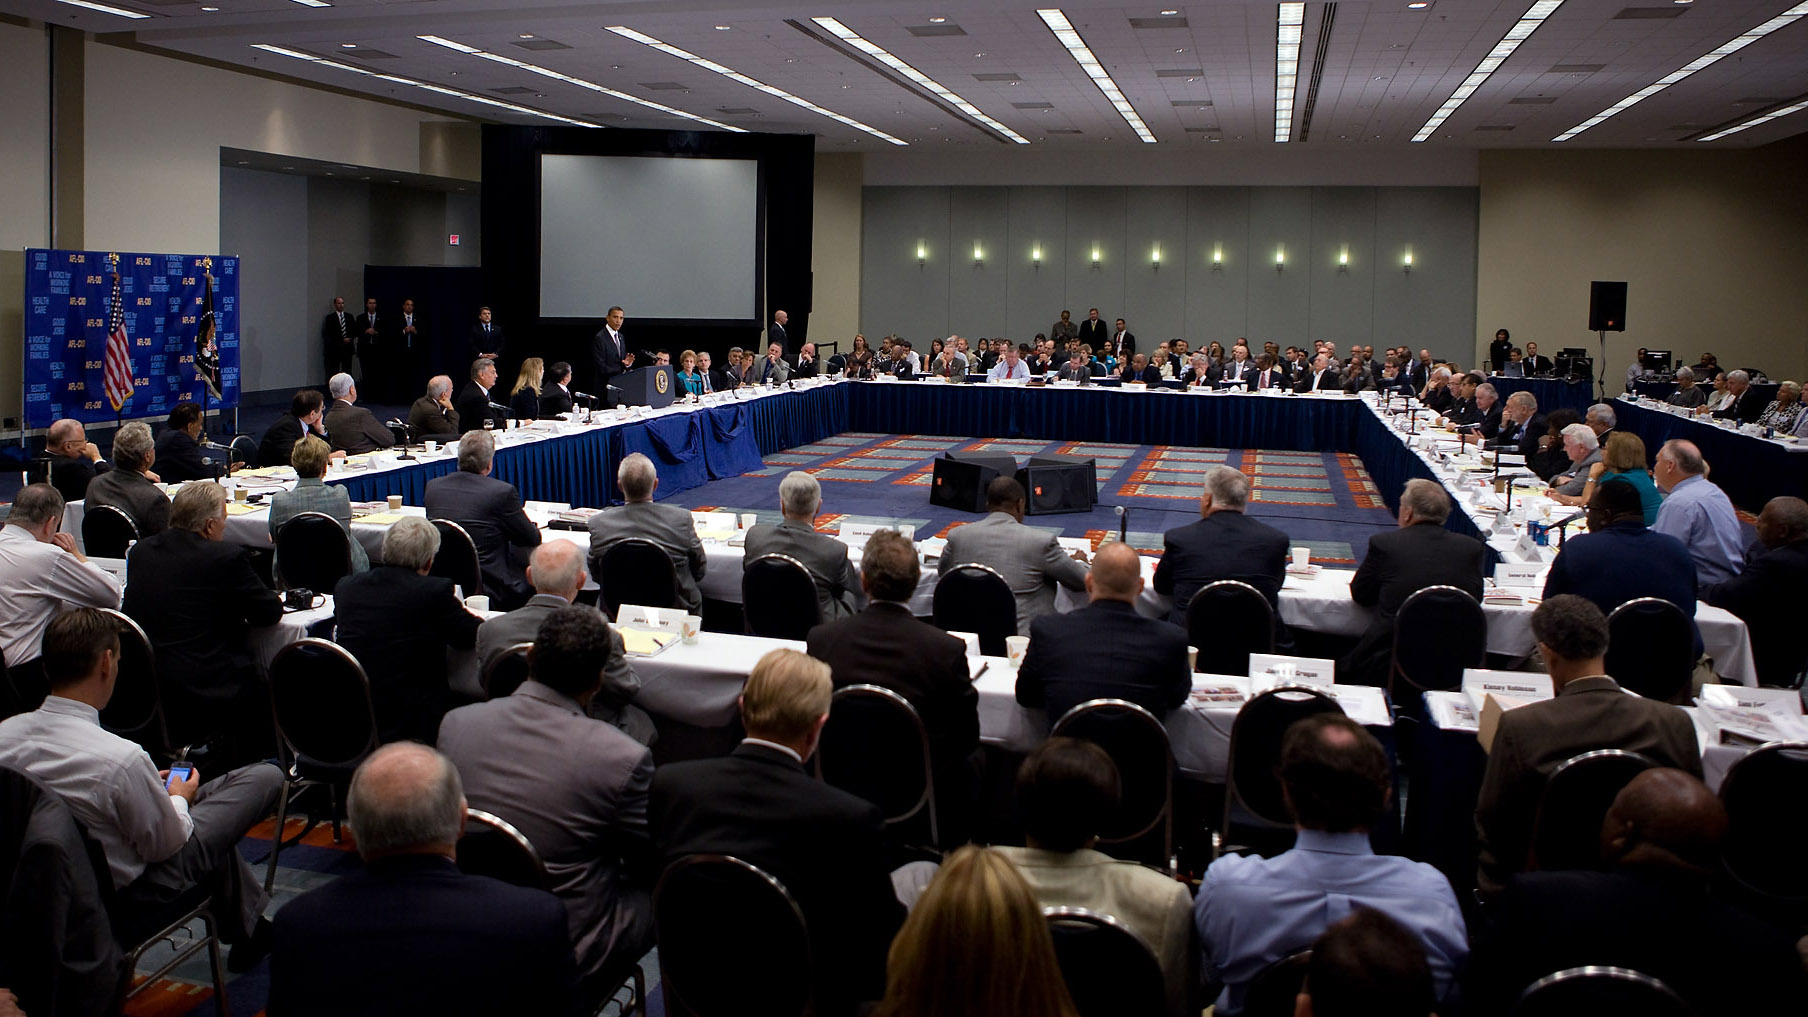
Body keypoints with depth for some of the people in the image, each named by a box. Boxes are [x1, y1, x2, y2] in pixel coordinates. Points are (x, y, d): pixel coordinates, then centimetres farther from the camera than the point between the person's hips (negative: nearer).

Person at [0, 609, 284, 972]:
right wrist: (179, 800, 4)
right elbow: (166, 845, -17)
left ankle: (248, 927, 43)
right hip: (125, 900, -7)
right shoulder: (121, 758, -33)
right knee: (267, 776, 1)